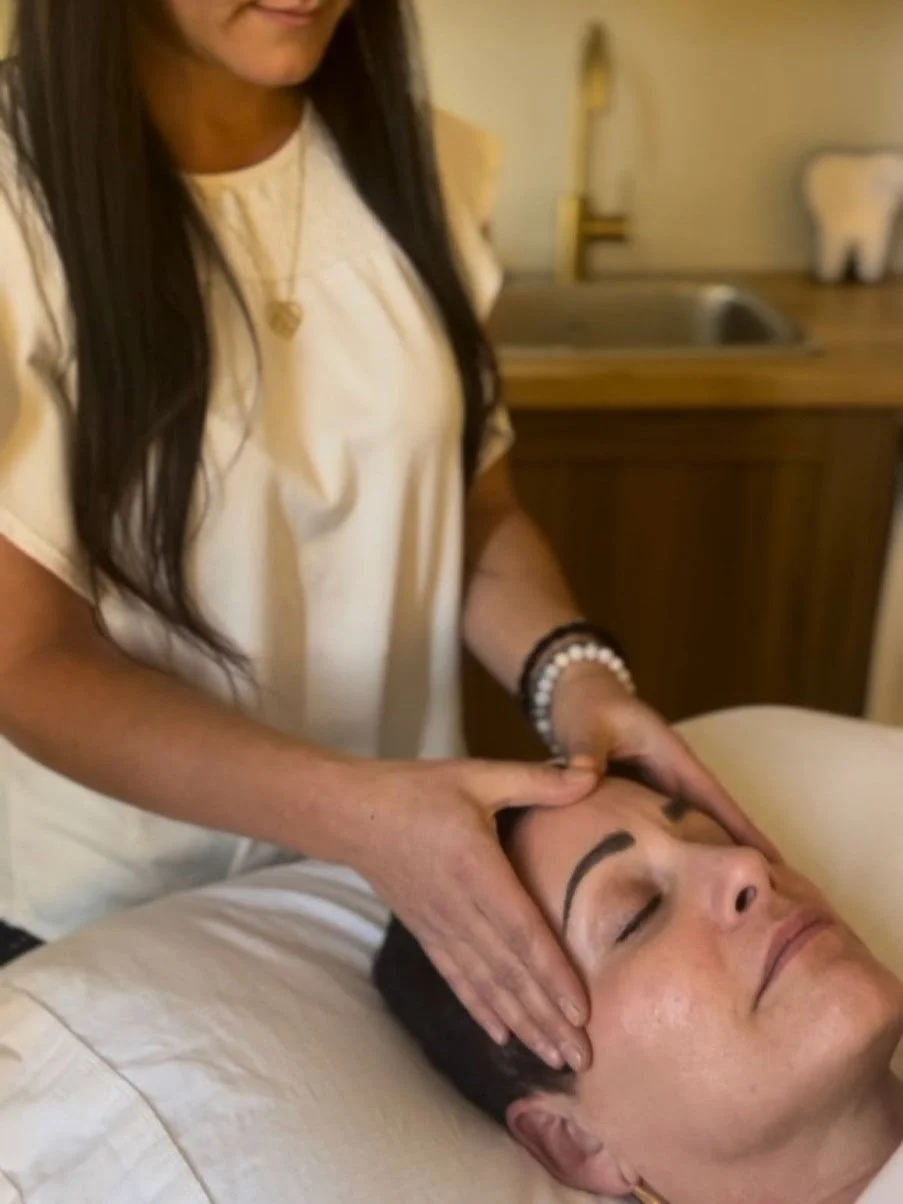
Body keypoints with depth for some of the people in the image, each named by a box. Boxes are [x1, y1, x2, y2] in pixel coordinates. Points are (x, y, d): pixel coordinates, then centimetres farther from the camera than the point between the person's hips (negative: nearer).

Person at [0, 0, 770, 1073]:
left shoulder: (407, 162, -5)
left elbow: (481, 510, 1)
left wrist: (571, 673, -19)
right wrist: (354, 811, -33)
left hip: (406, 865, 4)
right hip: (105, 917, -3)